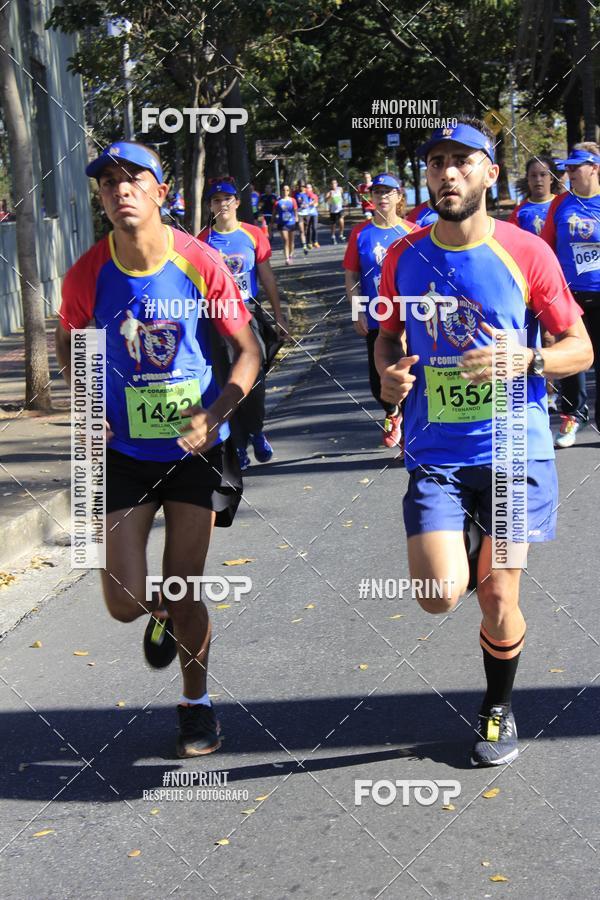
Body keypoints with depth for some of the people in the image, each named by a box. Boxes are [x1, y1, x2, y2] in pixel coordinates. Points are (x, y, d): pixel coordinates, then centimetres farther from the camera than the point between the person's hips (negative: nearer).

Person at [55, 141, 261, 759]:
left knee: (184, 590, 5)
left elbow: (248, 351, -4)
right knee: (126, 602, -3)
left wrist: (216, 413, -19)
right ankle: (161, 615, 37)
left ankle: (195, 702, 31)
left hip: (195, 448, -1)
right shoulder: (87, 274, -9)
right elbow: (68, 343, 11)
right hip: (122, 453, 1)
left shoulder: (201, 265, -12)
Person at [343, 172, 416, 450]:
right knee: (378, 381, 6)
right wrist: (357, 312, -5)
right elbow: (351, 276, 2)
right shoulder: (360, 233, 0)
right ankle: (392, 414, 38)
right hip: (375, 320, 1)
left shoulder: (411, 231, -1)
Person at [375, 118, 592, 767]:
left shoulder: (527, 253, -6)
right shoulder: (404, 256, 2)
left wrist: (523, 360, -20)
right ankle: (465, 552, 26)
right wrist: (389, 373, -5)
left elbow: (581, 348, 0)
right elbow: (388, 335, 18)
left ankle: (498, 709, 30)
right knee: (440, 595, -13)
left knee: (498, 602, 1)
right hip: (435, 452, 2)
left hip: (513, 450, -1)